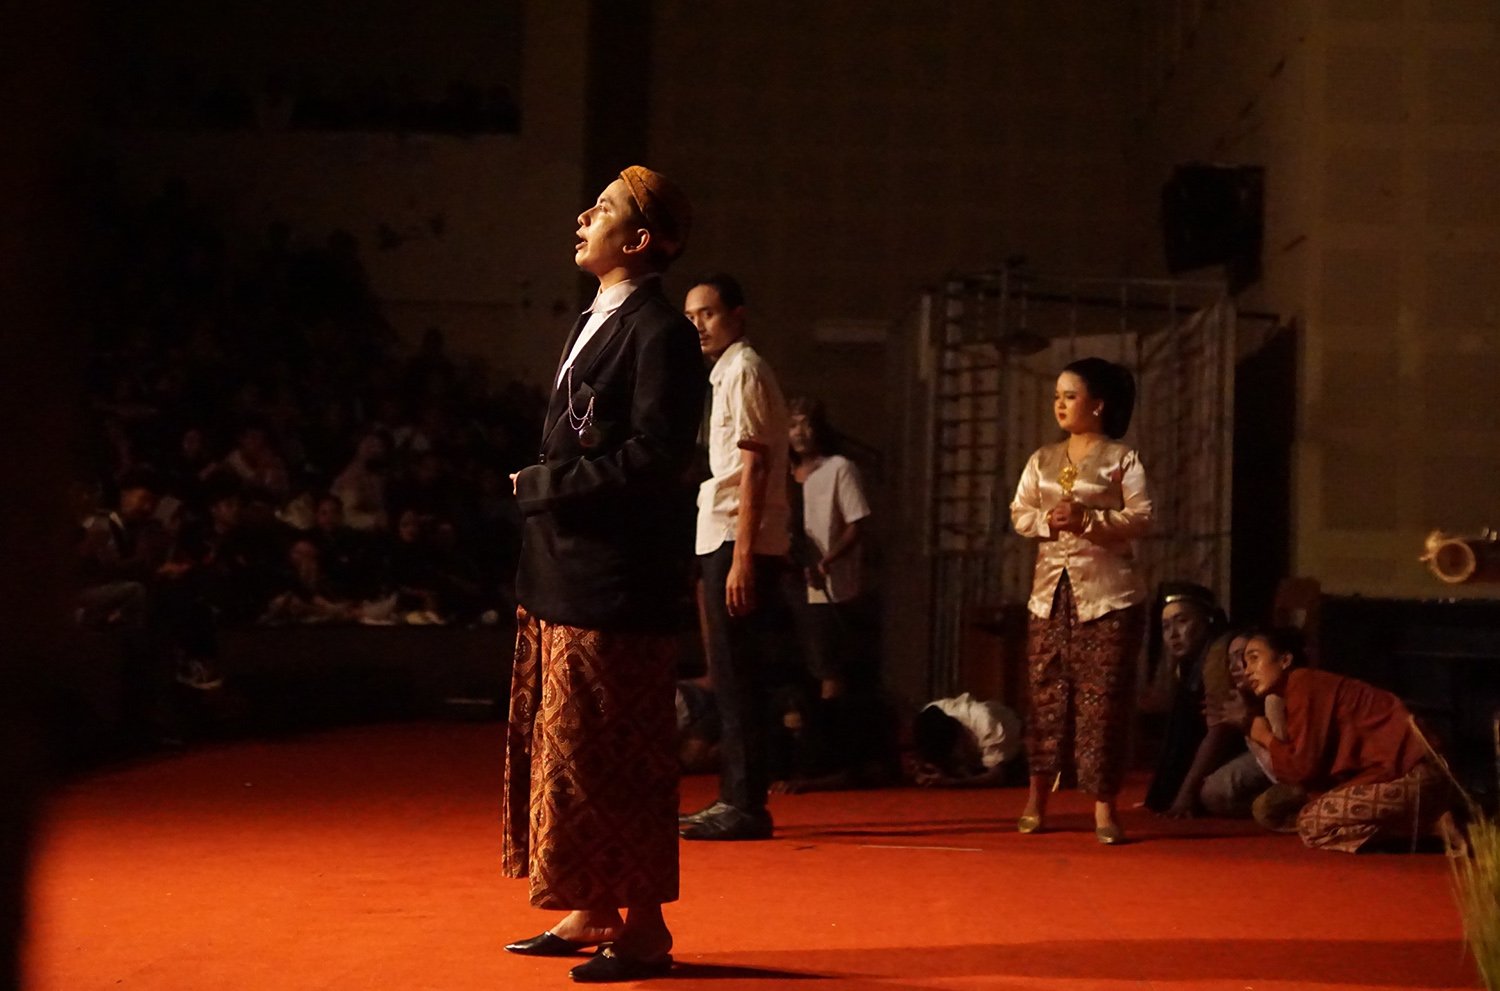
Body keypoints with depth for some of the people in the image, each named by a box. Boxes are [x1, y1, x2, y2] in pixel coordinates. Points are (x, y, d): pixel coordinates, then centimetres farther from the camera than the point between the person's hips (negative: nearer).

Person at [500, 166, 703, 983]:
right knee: (563, 751, 14)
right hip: (565, 578, 10)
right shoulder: (595, 324, 17)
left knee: (612, 759, -3)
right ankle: (592, 915, 24)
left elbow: (653, 457, -21)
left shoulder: (659, 333, -12)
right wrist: (541, 532, 12)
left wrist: (542, 484, -13)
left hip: (616, 583, -10)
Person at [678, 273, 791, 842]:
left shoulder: (743, 371, -8)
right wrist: (733, 553, 14)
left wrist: (742, 555, -21)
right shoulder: (726, 373, 20)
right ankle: (736, 800, 16)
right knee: (732, 678, 11)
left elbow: (755, 466, -16)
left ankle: (745, 806, -6)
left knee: (737, 678, -8)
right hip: (721, 540, 10)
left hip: (738, 543, -10)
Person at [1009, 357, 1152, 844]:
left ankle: (1104, 807, -2)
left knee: (1102, 698, -6)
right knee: (1047, 693, 5)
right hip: (1051, 589, 4)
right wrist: (1046, 521, -11)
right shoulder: (1042, 460, 14)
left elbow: (1141, 518, -9)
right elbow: (1019, 513, 10)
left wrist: (1087, 520, -20)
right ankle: (1037, 799, 14)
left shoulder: (1122, 459, -1)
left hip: (1106, 593, -4)